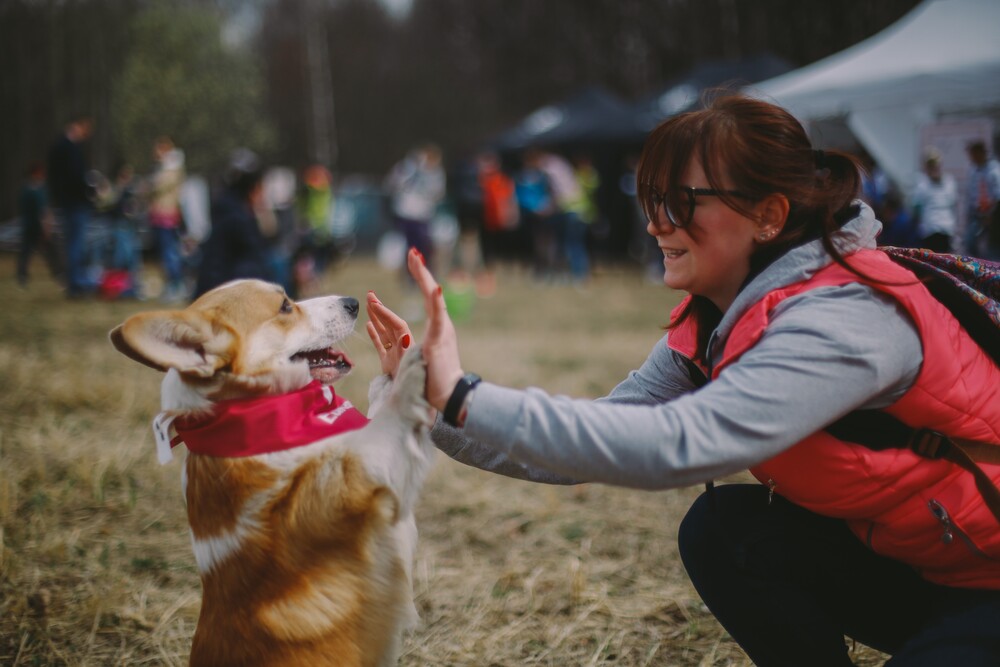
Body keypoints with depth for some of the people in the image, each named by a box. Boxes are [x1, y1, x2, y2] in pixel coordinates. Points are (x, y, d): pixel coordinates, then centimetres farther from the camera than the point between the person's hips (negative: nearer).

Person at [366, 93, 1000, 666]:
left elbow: (679, 443, -42)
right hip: (902, 562, 8)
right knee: (719, 530, -11)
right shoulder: (711, 325, -2)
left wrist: (465, 399, -42)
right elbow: (593, 448, -7)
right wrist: (437, 403, -18)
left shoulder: (842, 319, -30)